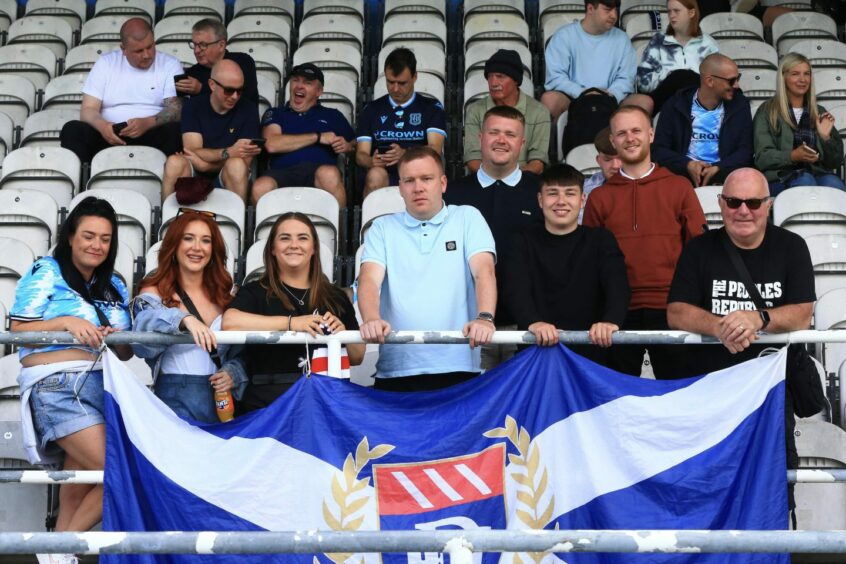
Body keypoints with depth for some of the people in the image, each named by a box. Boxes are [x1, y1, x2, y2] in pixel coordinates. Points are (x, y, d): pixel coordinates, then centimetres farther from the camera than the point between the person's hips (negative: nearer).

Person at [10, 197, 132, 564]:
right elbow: (18, 329, -5)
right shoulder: (46, 272, 4)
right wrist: (65, 322, -17)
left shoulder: (114, 287, 19)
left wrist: (119, 339, -5)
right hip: (57, 385, -6)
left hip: (102, 386, 6)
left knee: (79, 485, 4)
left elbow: (125, 353, 17)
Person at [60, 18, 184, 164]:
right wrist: (102, 125, -22)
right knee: (72, 129, -25)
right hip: (110, 135, 2)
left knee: (175, 131, -34)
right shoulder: (105, 63, 11)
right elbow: (88, 110, 4)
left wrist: (148, 123, -26)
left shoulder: (170, 65, 7)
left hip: (152, 136, -1)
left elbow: (176, 110, -4)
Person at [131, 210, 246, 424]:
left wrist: (232, 374, -5)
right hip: (176, 401, -3)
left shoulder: (223, 295, 15)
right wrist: (183, 319, -34)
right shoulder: (155, 292, 4)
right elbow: (142, 337, -17)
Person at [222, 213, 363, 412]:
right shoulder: (255, 292, 3)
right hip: (267, 404, -2)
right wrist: (291, 323, -18)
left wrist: (343, 335, -5)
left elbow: (357, 358, 16)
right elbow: (230, 323, -18)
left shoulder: (336, 297, 13)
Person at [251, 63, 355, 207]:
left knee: (329, 174, -38)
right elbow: (272, 144, 4)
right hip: (283, 172, 0)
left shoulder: (332, 116, 27)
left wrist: (348, 147, 0)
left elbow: (357, 145, 27)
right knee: (260, 187, -36)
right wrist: (318, 137, 4)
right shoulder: (274, 114, 24)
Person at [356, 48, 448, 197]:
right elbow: (360, 154, 10)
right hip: (385, 176, 1)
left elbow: (435, 149, -2)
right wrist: (372, 161, -16)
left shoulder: (432, 108, 14)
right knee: (375, 175, -34)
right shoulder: (372, 109, 18)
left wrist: (405, 154, -24)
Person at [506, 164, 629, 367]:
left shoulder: (601, 240, 7)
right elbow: (516, 289, -10)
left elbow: (617, 286, -10)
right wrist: (533, 322, -32)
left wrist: (611, 320, -32)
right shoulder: (525, 242, 7)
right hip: (535, 353, 0)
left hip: (590, 354, 0)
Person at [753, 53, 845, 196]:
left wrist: (826, 137, 0)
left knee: (833, 183, -31)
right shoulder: (767, 112, 9)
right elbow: (762, 158, -1)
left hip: (819, 174, 3)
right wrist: (792, 156, -18)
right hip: (780, 178, -3)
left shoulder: (819, 113, 21)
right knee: (805, 181, -35)